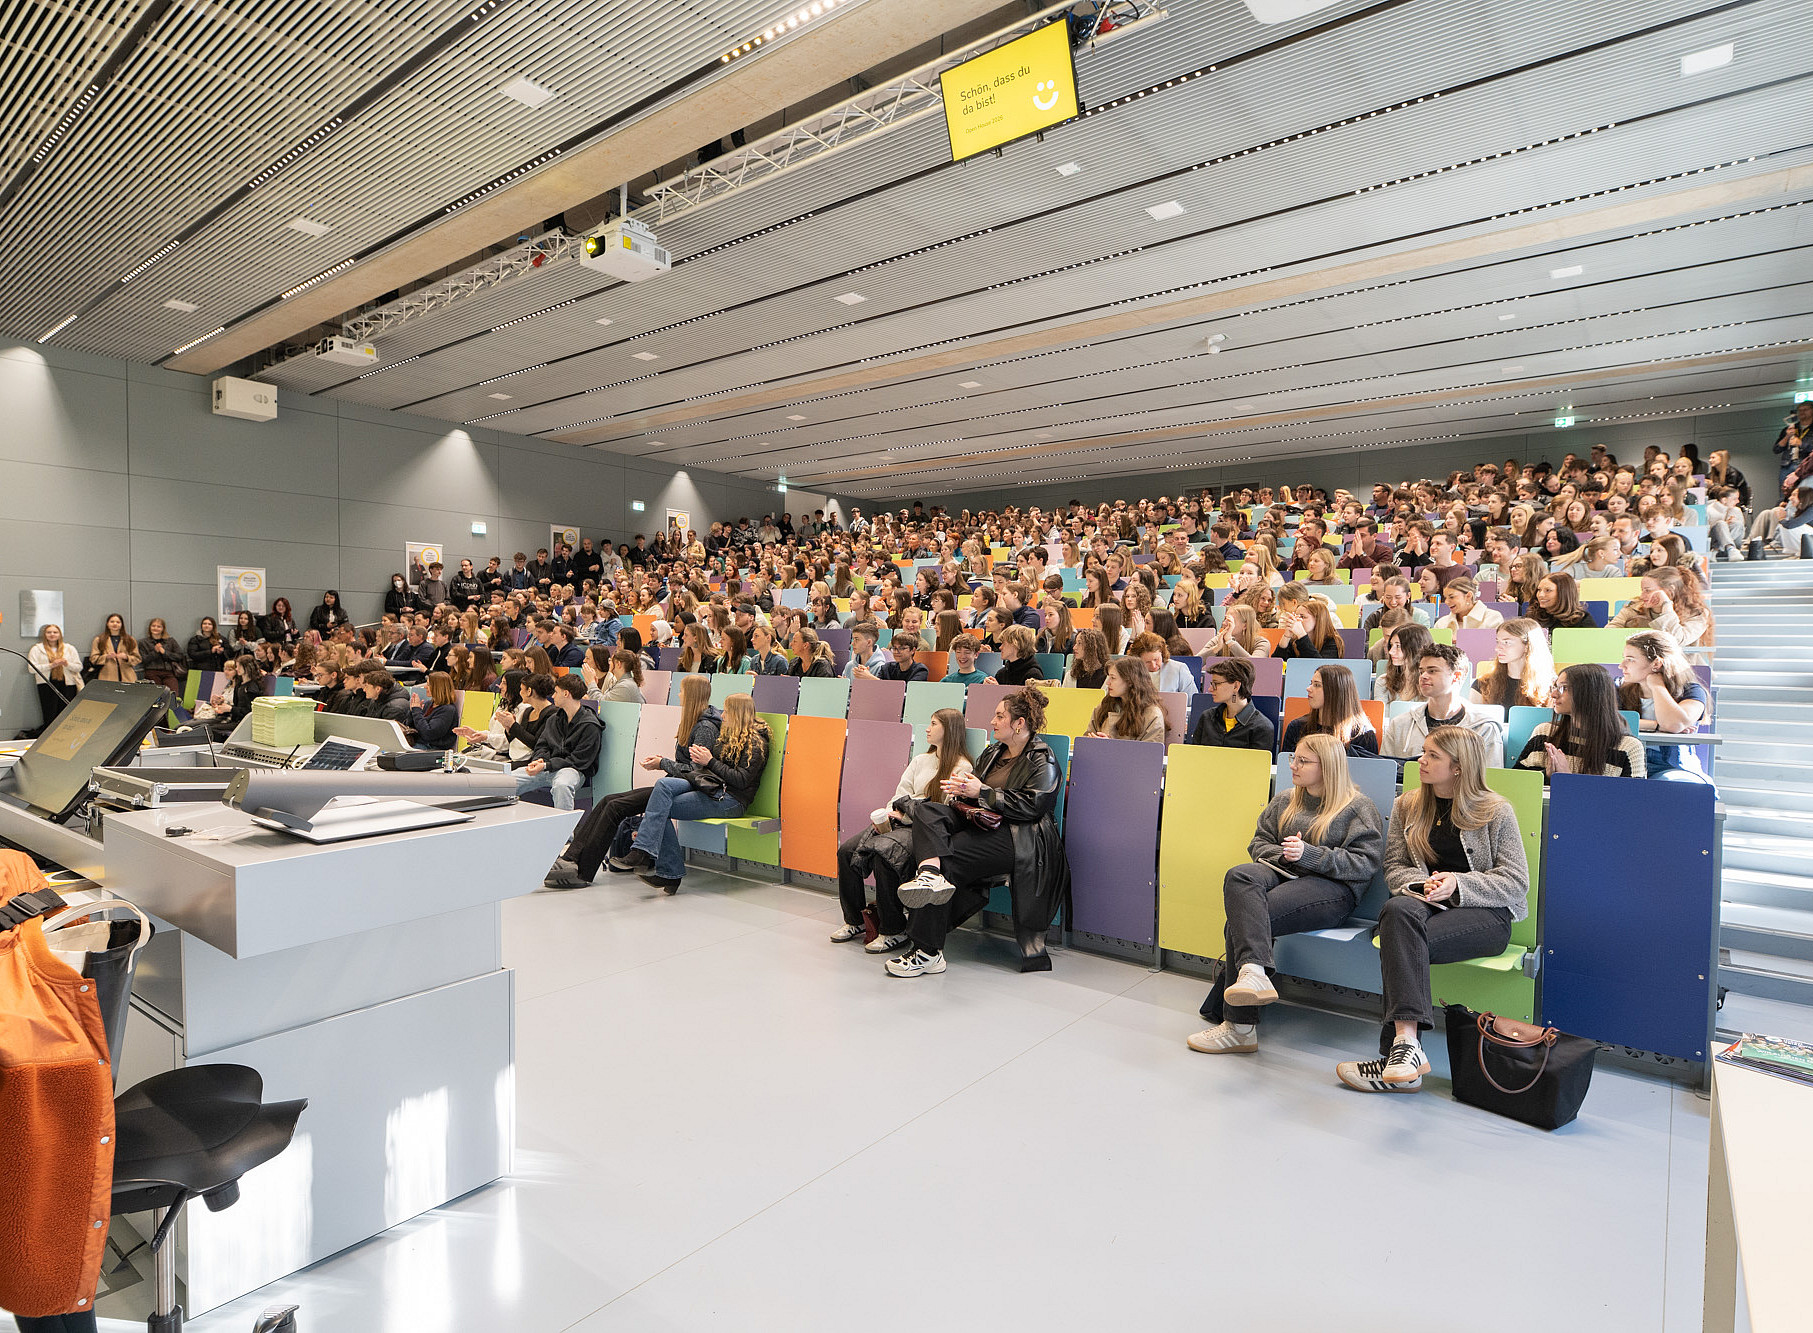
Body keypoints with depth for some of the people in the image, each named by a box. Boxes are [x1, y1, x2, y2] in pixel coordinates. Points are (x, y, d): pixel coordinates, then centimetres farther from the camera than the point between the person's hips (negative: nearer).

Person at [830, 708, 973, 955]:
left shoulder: (961, 767, -3)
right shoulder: (920, 760, 22)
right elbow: (901, 794, 16)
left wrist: (904, 813, -14)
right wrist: (888, 814, -5)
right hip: (899, 822, 8)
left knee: (883, 853, -33)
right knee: (846, 850, -11)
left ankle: (894, 931, -19)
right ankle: (855, 920, 4)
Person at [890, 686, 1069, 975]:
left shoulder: (1043, 761, -3)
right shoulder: (992, 752, 22)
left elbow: (1031, 806, -15)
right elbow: (975, 798, 26)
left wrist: (983, 792, -16)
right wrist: (961, 791, 0)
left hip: (1017, 839, -8)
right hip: (982, 823, 8)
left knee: (948, 861, -25)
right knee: (926, 810, -14)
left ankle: (927, 952, -20)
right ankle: (930, 872, -44)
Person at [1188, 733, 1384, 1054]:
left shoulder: (1359, 807, 6)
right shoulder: (1284, 801, 23)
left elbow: (1367, 862, -5)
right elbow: (1258, 843, 20)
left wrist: (1309, 855, -16)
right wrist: (1281, 854, -4)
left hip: (1332, 887, -5)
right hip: (1282, 874, 6)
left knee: (1241, 920, -29)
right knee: (1239, 876, -33)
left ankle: (1237, 1026, -26)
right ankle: (1253, 973, -50)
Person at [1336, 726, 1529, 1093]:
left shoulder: (1496, 811, 3)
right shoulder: (1407, 806, 15)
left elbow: (1517, 881, -2)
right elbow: (1394, 867, 11)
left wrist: (1458, 883, -17)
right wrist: (1421, 883, -12)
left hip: (1485, 914, -3)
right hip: (1427, 904, 3)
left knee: (1402, 940, -35)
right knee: (1398, 909, -38)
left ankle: (1397, 1048, -33)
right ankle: (1407, 1043, -46)